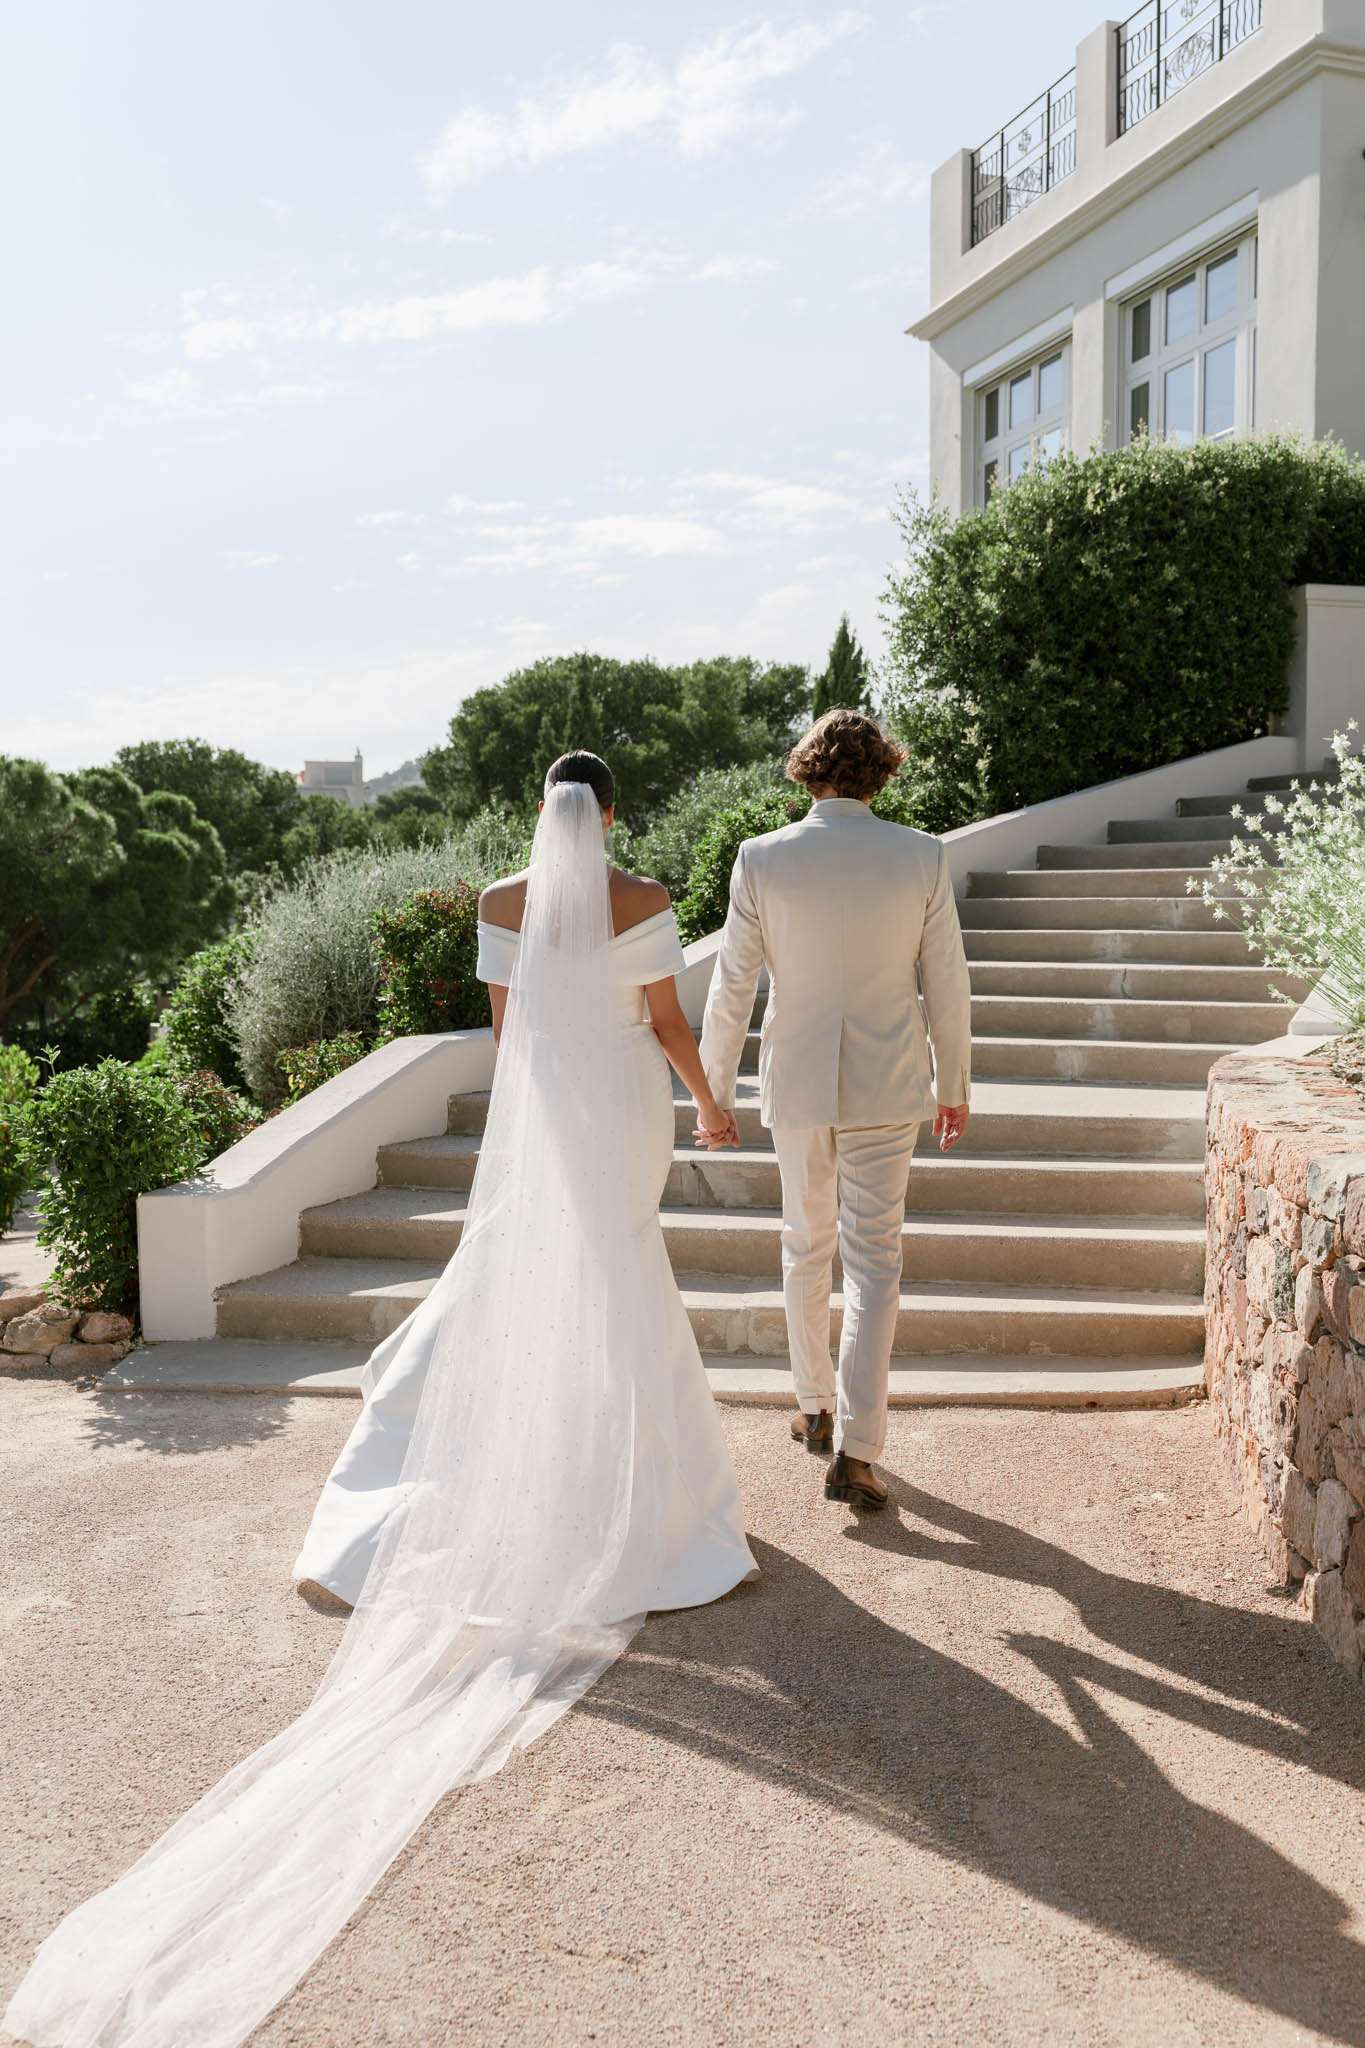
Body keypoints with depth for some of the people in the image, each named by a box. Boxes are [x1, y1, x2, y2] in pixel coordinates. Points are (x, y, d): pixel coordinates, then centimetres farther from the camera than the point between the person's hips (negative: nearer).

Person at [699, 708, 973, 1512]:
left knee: (806, 1248, 20)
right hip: (886, 1086, -1)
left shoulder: (762, 859, -8)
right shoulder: (922, 857, -7)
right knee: (875, 1264, 4)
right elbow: (947, 985, -2)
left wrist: (714, 1090, 7)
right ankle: (855, 1449, -1)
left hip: (796, 1084, 1)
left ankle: (816, 1408, 33)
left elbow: (733, 987, -5)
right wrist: (955, 1084, 11)